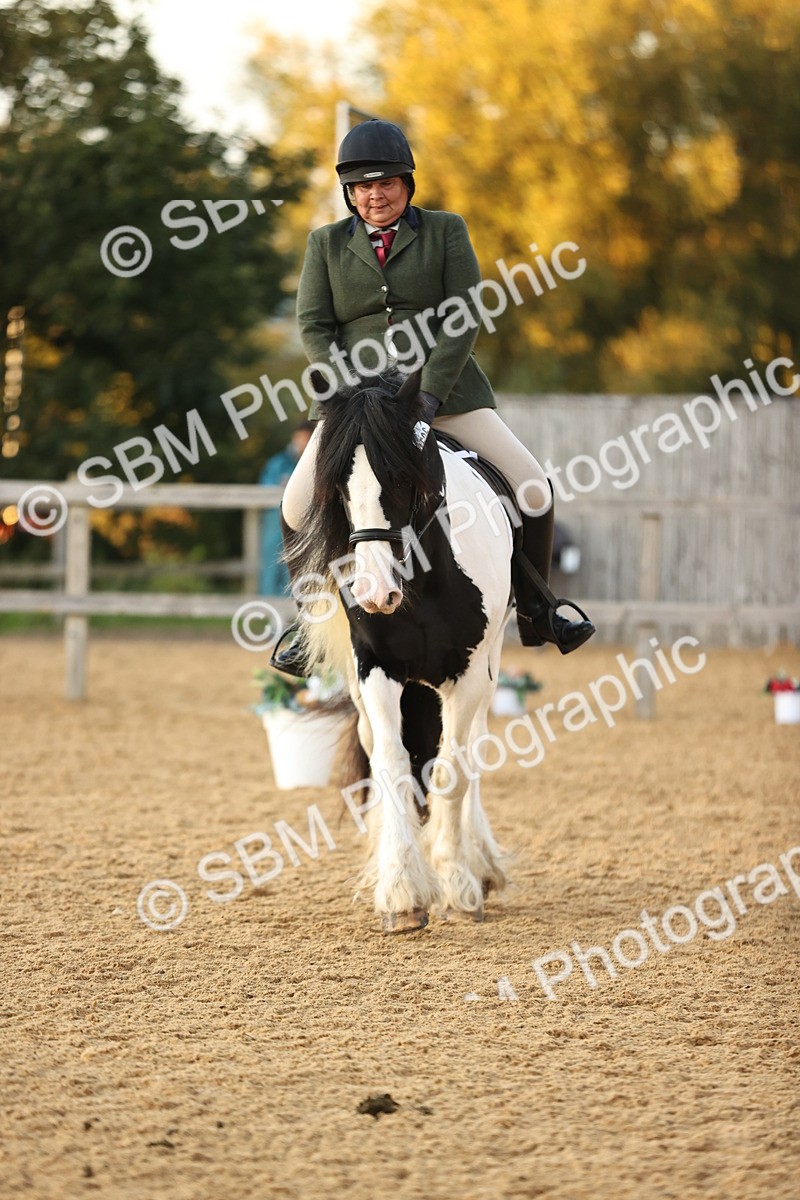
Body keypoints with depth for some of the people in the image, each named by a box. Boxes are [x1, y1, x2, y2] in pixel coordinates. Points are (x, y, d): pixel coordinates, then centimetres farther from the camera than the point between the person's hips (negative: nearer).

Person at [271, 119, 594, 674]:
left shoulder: (445, 231, 3)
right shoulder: (327, 244, 8)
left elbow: (465, 318, -5)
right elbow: (314, 327, 1)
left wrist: (428, 394, -18)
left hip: (445, 393, -1)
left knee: (532, 488, -12)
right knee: (300, 507, -17)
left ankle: (535, 609, 8)